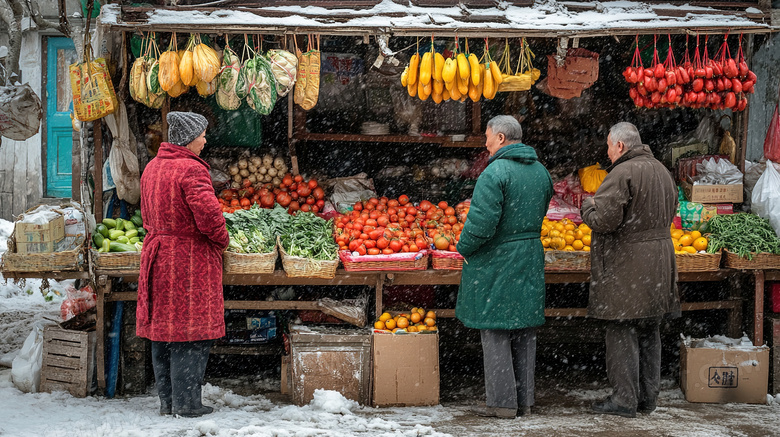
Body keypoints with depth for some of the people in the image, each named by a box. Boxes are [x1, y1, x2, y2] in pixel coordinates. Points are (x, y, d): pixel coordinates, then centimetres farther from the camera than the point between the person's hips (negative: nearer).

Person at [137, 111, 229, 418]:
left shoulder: (151, 168, 11)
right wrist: (222, 241, -7)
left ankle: (167, 400, 19)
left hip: (157, 254, 8)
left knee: (163, 325, 12)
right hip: (190, 259, -8)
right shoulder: (191, 169, -17)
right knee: (191, 334, -1)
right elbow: (208, 214, -24)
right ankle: (186, 403, 2)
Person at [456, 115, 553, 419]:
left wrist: (464, 248, -6)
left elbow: (481, 221, -21)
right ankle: (524, 400, 17)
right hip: (531, 259, 7)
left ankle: (502, 402, 2)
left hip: (496, 261, -7)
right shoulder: (540, 171, 9)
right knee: (524, 333, 12)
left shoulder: (495, 172, -17)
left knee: (495, 333, 0)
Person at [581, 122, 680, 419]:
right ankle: (648, 397, 21)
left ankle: (625, 399, 2)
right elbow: (670, 213, 24)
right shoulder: (661, 171, 12)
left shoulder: (621, 174, -17)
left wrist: (587, 205, -3)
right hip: (659, 264, 9)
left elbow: (604, 220, -22)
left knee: (621, 332, -1)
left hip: (626, 265, -9)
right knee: (649, 332, 15)